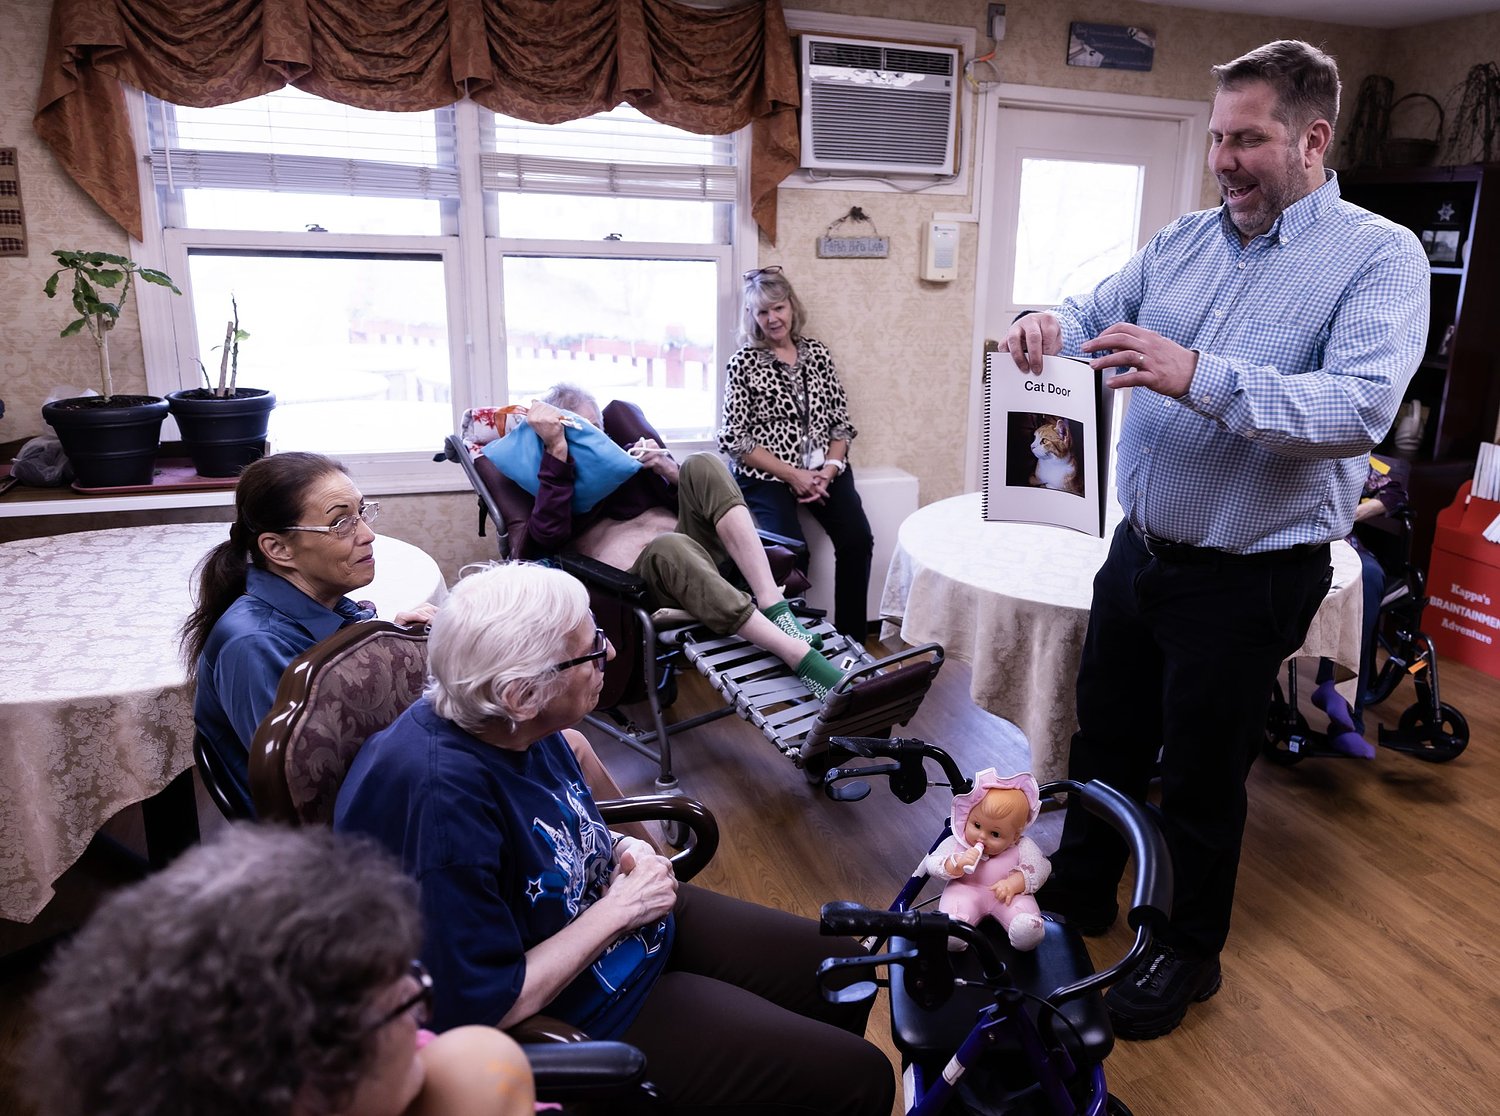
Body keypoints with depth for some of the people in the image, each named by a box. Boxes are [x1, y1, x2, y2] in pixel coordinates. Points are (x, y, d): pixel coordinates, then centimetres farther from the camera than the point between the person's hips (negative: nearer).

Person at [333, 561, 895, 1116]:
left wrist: (622, 850, -8)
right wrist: (618, 909, -23)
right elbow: (487, 1008, -30)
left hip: (636, 916, 8)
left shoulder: (516, 723, -10)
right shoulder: (442, 796, -36)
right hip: (584, 1013, -8)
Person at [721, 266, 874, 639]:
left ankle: (854, 638, -5)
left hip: (824, 470, 4)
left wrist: (829, 468, -7)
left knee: (858, 539, -19)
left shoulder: (818, 353, 11)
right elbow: (734, 439, -5)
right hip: (768, 474, -3)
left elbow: (841, 421, 11)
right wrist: (792, 474, -12)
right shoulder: (743, 363, 0)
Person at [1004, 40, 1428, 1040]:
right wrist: (1051, 322, -18)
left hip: (1248, 578, -5)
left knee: (1203, 777, 10)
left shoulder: (1380, 256, -11)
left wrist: (1200, 378, -37)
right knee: (1105, 739, 20)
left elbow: (1362, 407, -25)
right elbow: (1100, 313, 7)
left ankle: (1191, 954, 34)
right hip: (1141, 549, 6)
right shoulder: (1184, 240, 6)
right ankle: (1081, 892, 43)